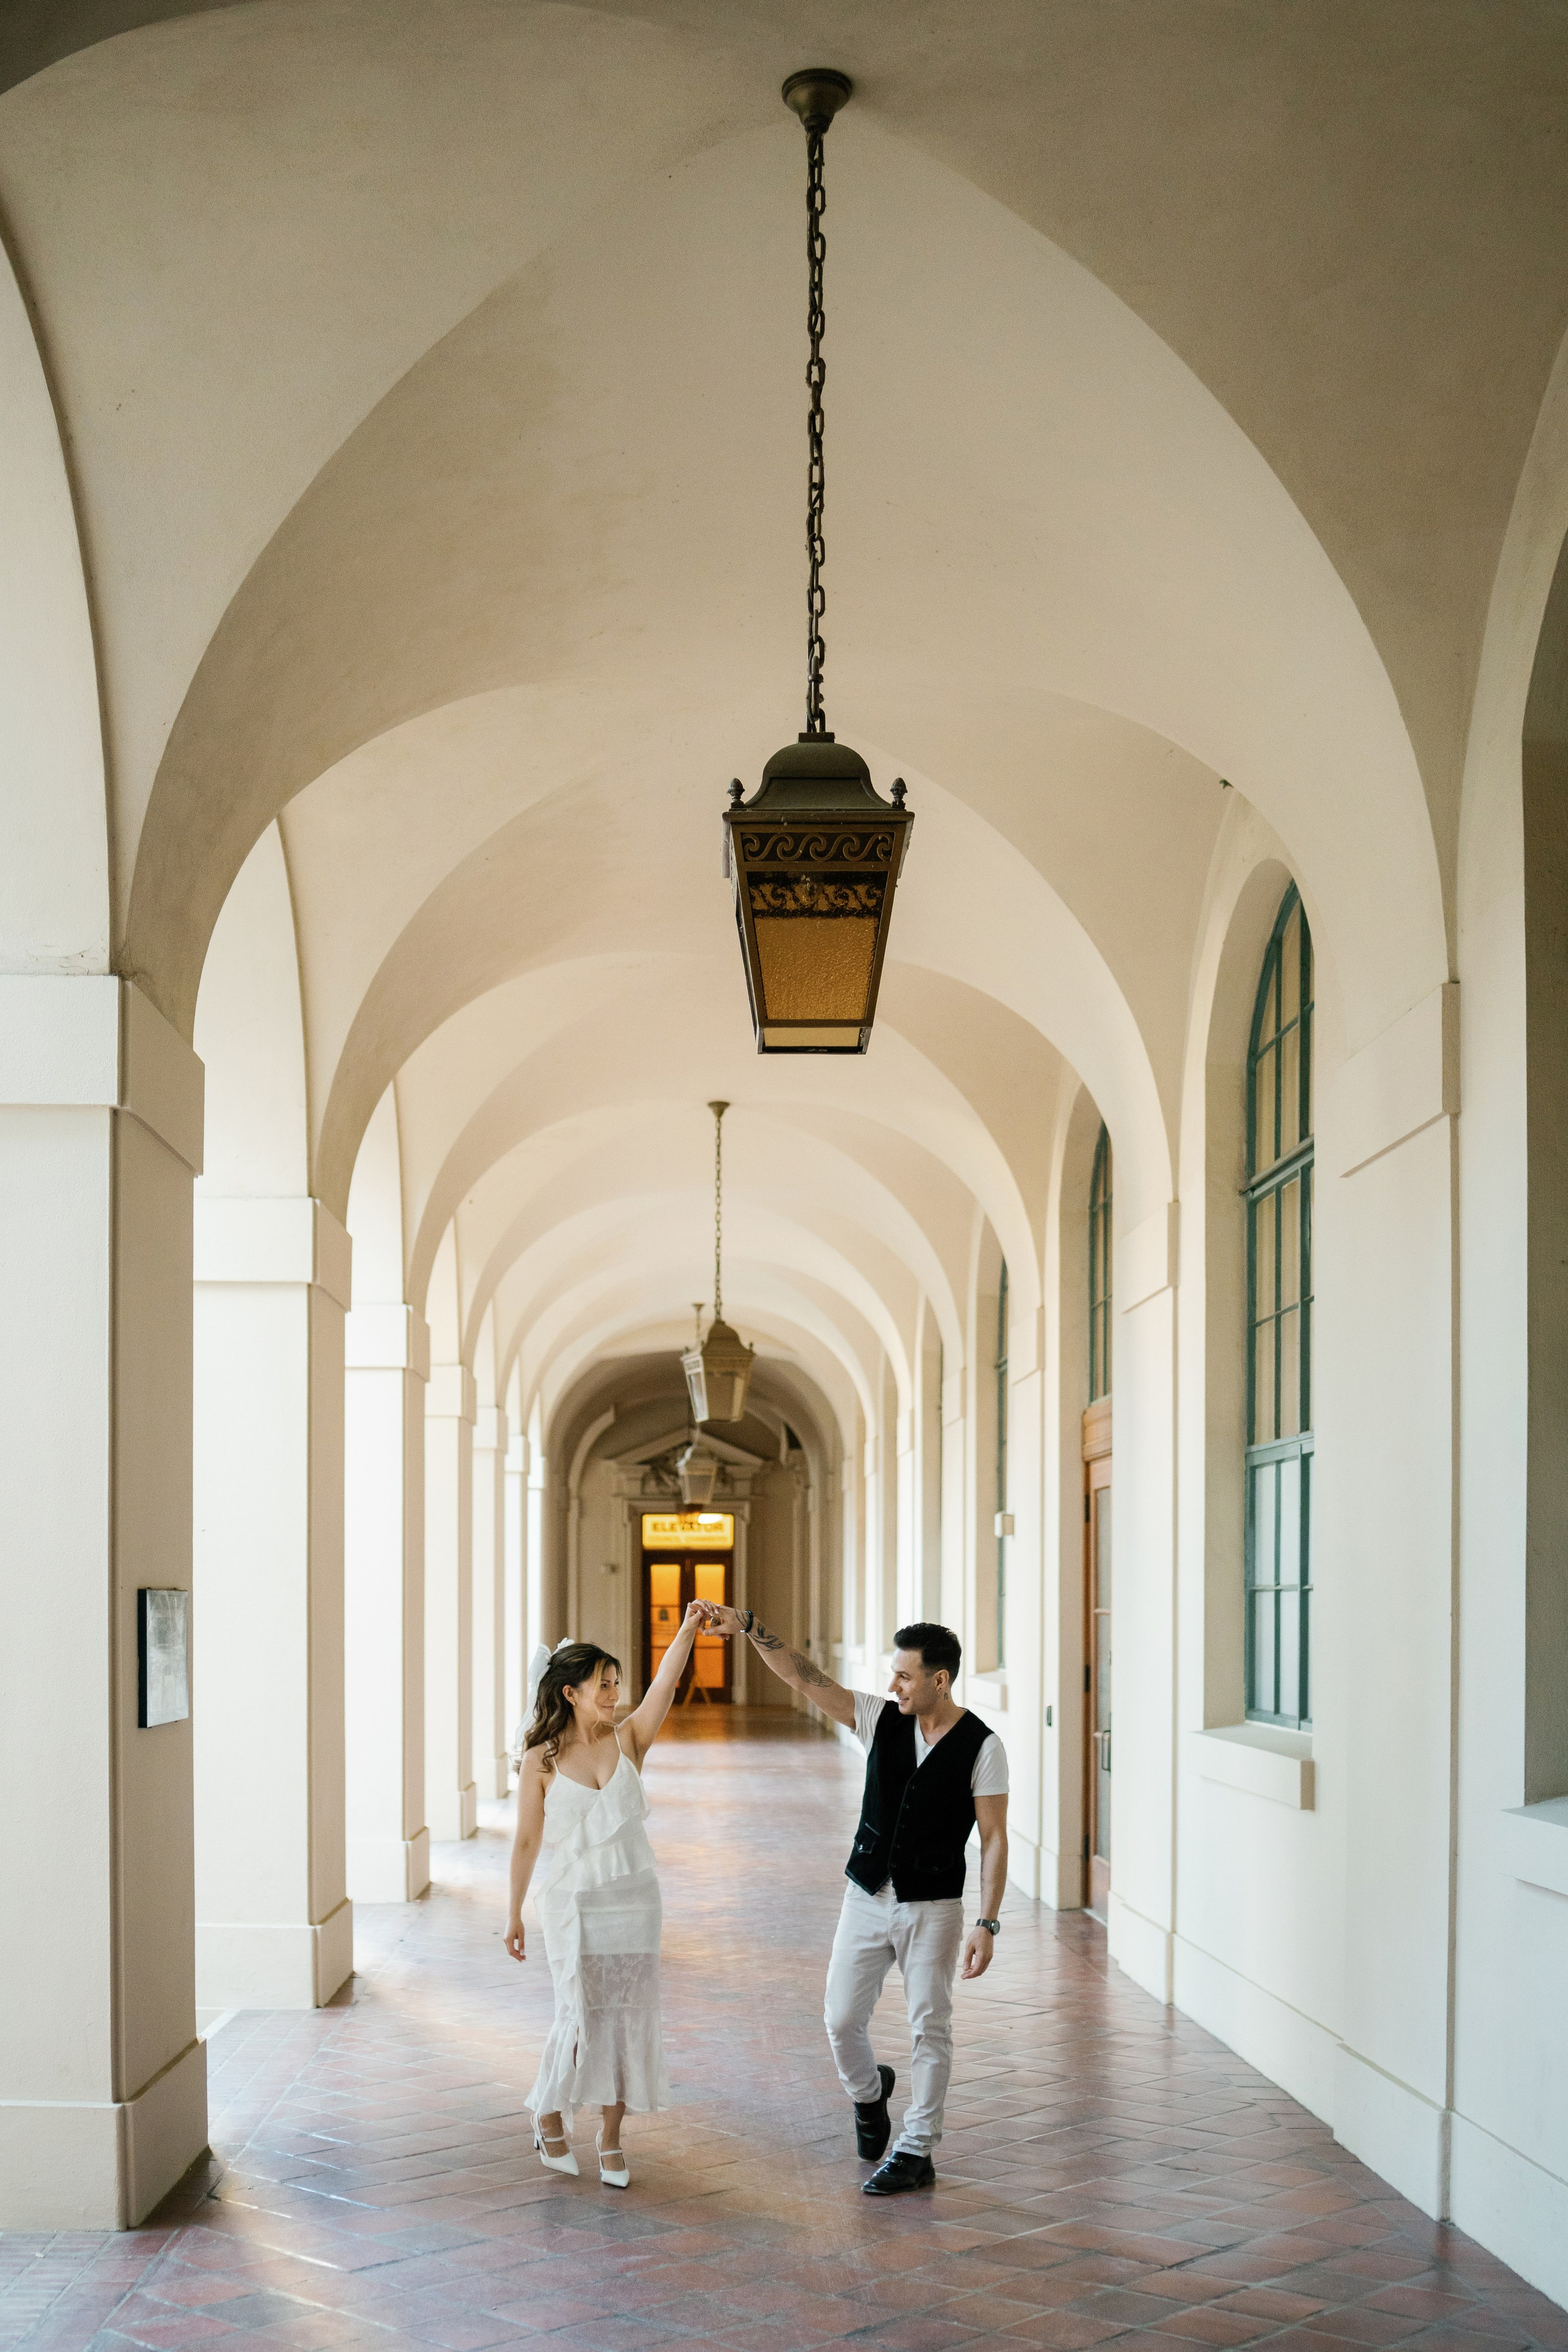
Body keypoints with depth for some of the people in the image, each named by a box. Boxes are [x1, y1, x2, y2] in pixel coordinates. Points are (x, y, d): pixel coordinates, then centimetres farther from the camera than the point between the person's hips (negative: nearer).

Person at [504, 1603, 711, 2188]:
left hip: (633, 1898, 3)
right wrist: (514, 1913, 3)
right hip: (573, 1902, -3)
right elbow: (527, 1839, 0)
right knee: (580, 2016, -3)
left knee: (630, 2015, 5)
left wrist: (687, 1633, -30)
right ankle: (549, 2113, 23)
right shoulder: (541, 1759, -5)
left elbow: (663, 1686, -15)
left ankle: (611, 2137, 18)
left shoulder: (627, 1741, 1)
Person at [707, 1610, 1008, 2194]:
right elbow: (804, 1678, -6)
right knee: (842, 2019, 6)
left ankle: (915, 2152, 13)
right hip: (867, 1898, 4)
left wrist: (987, 1923, -16)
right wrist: (751, 1627, -19)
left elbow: (994, 1839, -11)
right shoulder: (881, 1718, -1)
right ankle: (868, 2092, 36)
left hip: (933, 1907, -4)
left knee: (930, 2030, 3)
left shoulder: (981, 1746, -12)